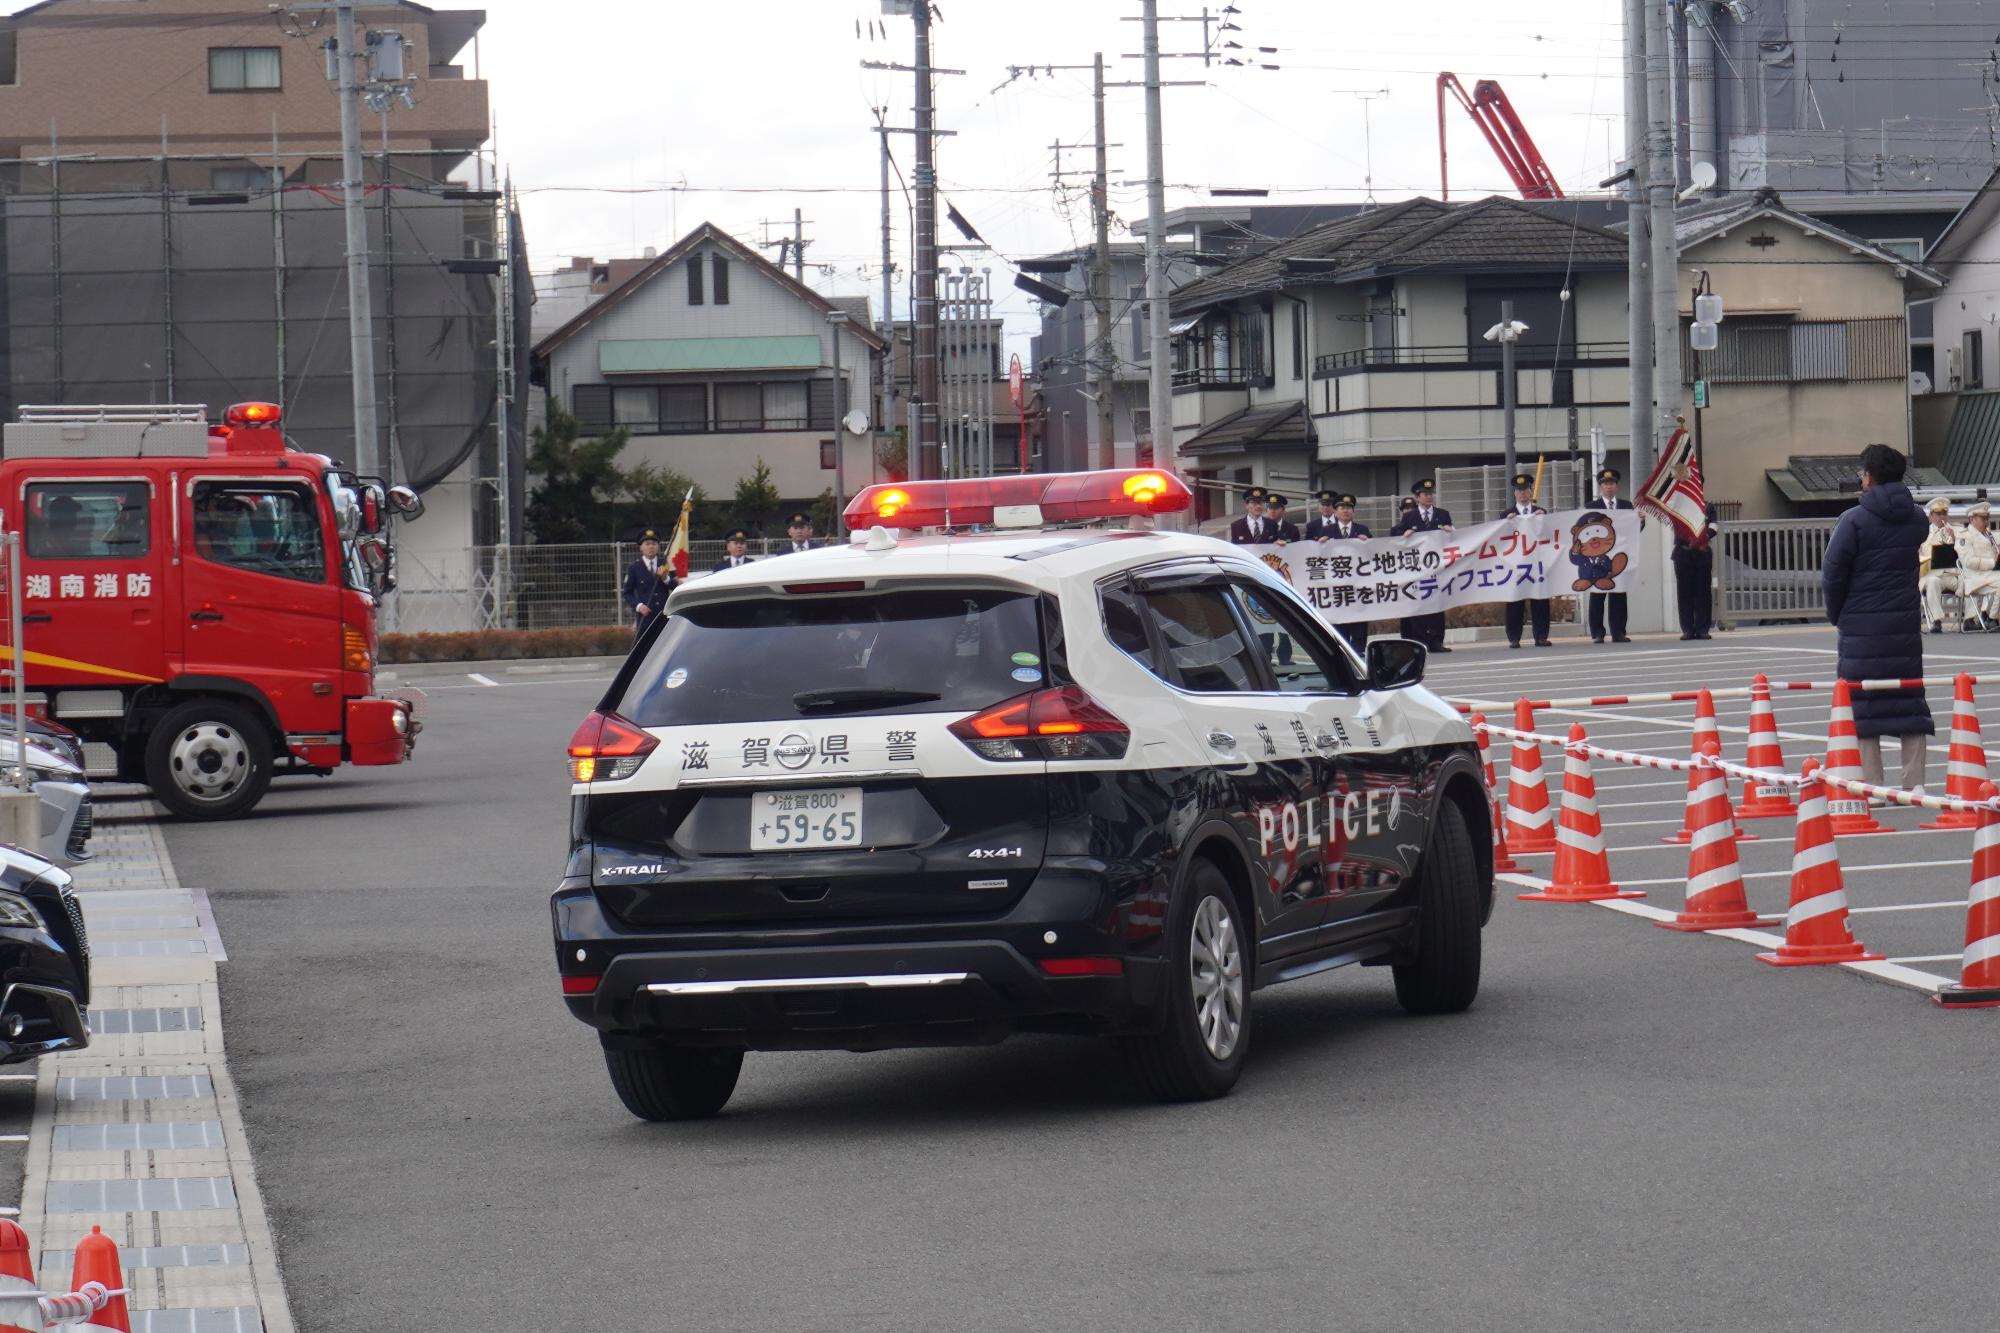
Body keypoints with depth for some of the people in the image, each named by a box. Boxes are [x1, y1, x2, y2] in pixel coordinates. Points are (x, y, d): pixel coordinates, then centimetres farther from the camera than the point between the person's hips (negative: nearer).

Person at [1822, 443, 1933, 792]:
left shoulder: (1854, 520, -11)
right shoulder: (1916, 518, 4)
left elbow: (1832, 575, -9)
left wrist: (1837, 615, 5)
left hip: (1863, 626, -4)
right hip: (1906, 625, 5)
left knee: (1863, 703, 1)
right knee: (1910, 701, 9)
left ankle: (1871, 786, -2)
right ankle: (1914, 783, 8)